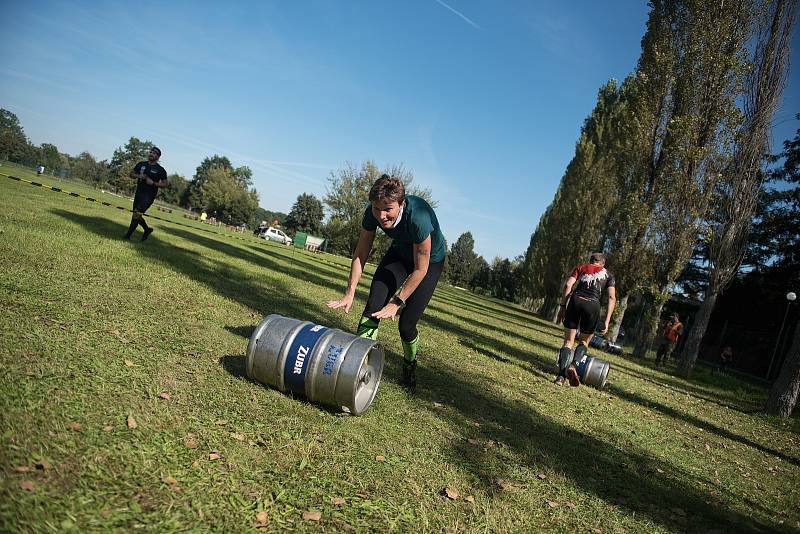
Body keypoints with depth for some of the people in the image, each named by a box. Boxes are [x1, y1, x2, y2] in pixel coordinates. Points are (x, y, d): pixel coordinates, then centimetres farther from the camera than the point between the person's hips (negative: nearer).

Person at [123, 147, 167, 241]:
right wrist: (138, 176, -6)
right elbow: (131, 174, 16)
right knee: (136, 215, 11)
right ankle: (147, 229, 33)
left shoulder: (160, 170, -3)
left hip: (149, 195, -6)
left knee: (137, 214, -14)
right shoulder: (141, 164, 11)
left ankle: (128, 235, -7)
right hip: (138, 192, 6)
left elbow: (164, 184, -2)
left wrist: (153, 183, -17)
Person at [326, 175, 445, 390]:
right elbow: (360, 253, -12)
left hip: (430, 261, -4)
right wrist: (350, 293, -15)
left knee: (406, 324, -5)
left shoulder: (419, 217, -40)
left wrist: (396, 303, -25)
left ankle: (410, 366, 22)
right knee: (373, 306, -15)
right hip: (399, 253, 4)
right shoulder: (372, 213, -25)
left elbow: (420, 269, -29)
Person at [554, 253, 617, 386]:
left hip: (576, 300, 0)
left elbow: (568, 285, 5)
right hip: (593, 305, 0)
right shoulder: (608, 275, 22)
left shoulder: (581, 267, 22)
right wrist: (606, 321, 3)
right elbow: (612, 298, 8)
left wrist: (562, 306, 5)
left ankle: (561, 375, -9)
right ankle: (573, 365, -9)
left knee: (568, 341, 8)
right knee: (584, 341, 19)